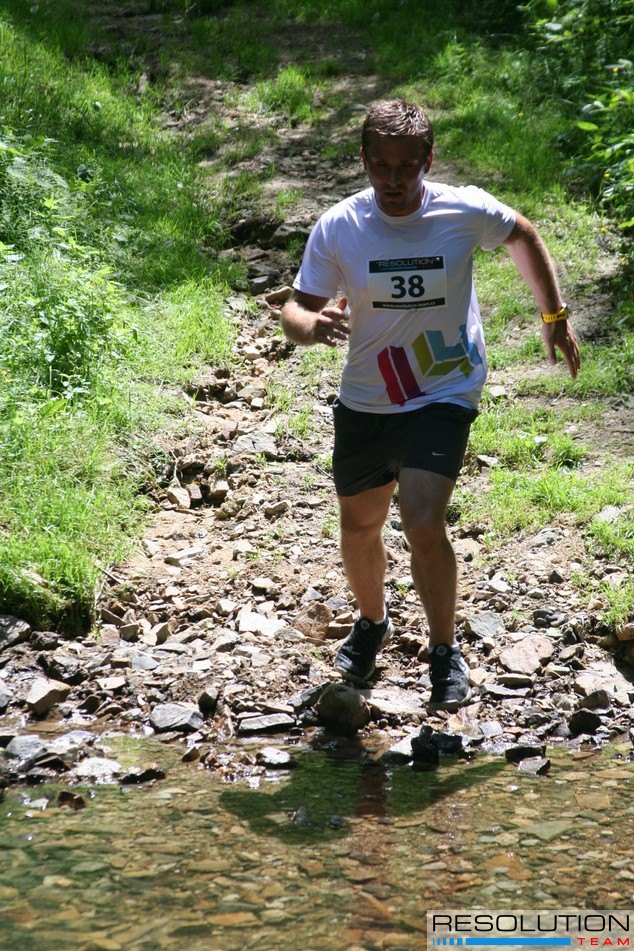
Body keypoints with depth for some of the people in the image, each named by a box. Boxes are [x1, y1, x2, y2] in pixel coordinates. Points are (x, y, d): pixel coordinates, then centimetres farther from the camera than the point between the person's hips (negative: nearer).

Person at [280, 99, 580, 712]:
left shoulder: (466, 211, -13)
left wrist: (554, 315, 11)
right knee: (359, 528, 16)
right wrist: (312, 326, -31)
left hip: (444, 396, -3)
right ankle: (371, 622, 47)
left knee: (423, 526, -19)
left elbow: (523, 237, 9)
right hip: (364, 402, 3)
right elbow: (297, 309, -6)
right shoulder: (337, 229, -11)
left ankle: (445, 652, 3)